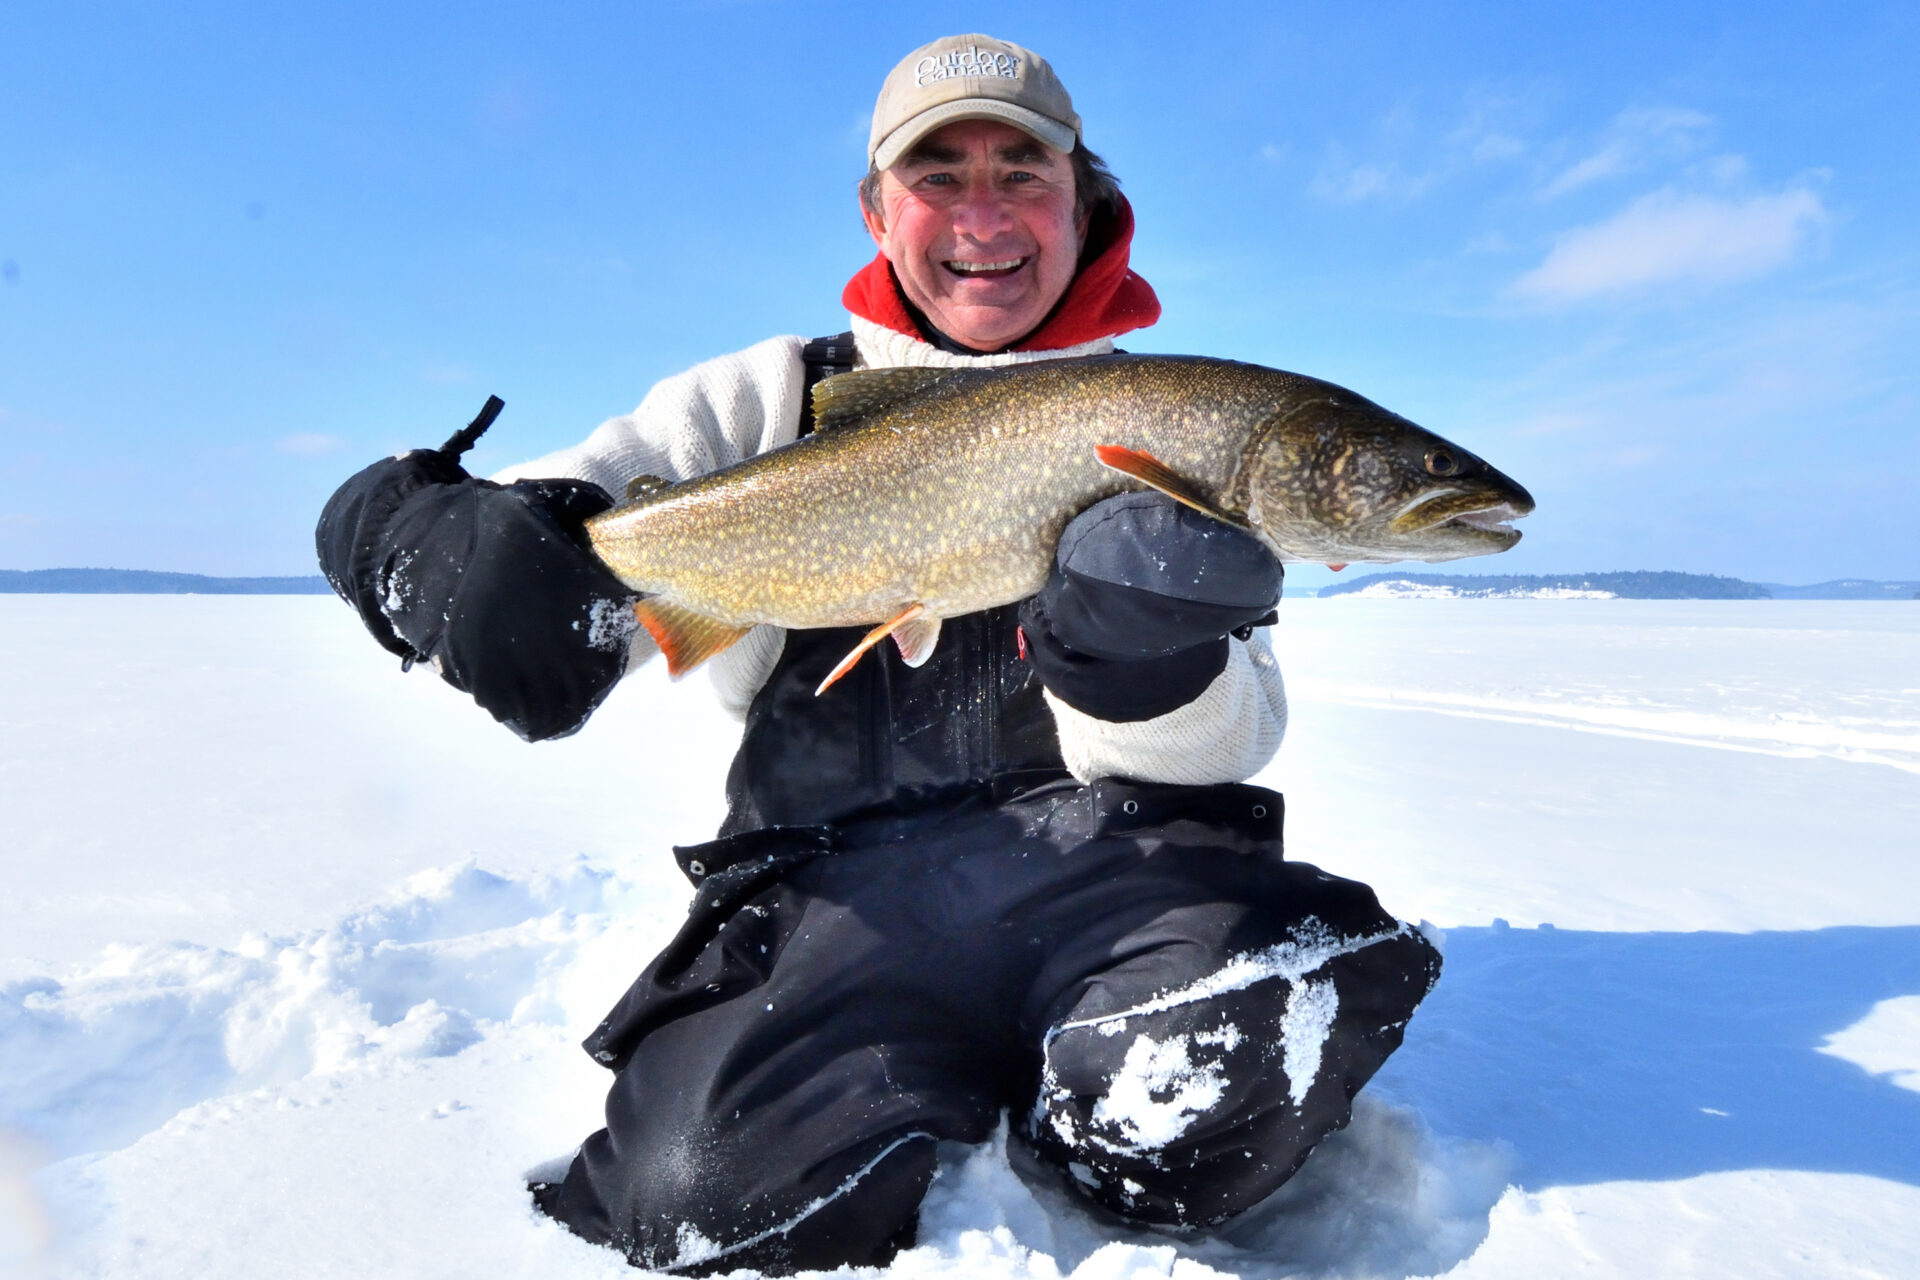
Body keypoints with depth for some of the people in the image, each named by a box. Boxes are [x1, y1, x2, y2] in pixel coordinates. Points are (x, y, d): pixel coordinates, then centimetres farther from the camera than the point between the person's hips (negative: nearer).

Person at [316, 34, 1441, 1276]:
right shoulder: (771, 403, 11)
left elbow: (1231, 741, 4)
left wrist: (1144, 657, -20)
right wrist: (441, 540, -20)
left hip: (1111, 864, 1)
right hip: (839, 883, 0)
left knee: (1297, 1022, -28)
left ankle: (1061, 1122, 4)